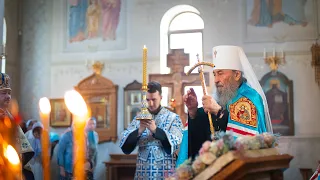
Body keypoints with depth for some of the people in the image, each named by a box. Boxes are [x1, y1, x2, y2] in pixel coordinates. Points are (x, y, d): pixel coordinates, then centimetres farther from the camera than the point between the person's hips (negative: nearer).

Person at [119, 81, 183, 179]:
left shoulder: (173, 118, -1)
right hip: (143, 172, 2)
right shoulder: (139, 118, 6)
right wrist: (139, 131, -17)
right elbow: (124, 144, -1)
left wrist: (155, 130, -21)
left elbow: (175, 143, -12)